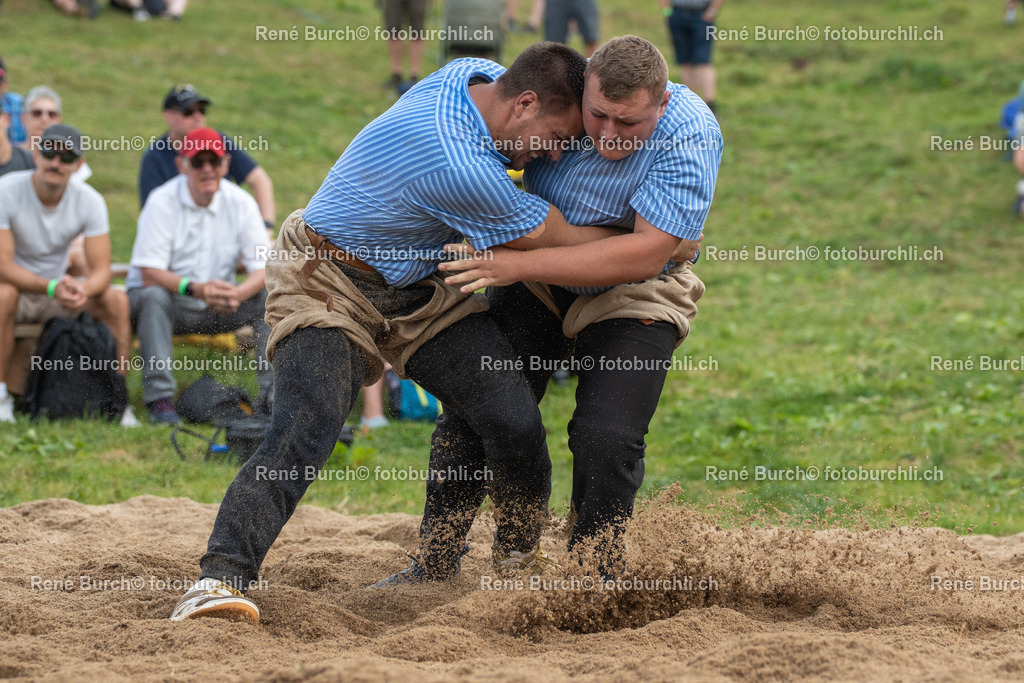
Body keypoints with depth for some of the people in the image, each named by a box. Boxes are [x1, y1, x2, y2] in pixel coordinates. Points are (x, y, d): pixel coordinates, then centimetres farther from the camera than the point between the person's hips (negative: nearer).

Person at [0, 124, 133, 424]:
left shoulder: (89, 201, -10)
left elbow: (101, 270, -14)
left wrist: (83, 290, -39)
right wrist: (52, 287, -42)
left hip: (56, 290, 4)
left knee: (116, 300, -21)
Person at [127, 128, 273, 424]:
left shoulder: (240, 203, -4)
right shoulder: (162, 202, -14)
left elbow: (263, 269, -8)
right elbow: (149, 274, -21)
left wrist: (237, 294, -32)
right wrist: (196, 288, -38)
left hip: (216, 309, 3)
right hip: (169, 303, -3)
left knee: (271, 297, -19)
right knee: (154, 296, -36)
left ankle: (273, 395, -18)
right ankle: (159, 397, -37)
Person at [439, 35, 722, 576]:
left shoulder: (690, 137, -29)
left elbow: (645, 249, -34)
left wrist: (520, 265, -38)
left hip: (633, 295, -3)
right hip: (536, 285, 3)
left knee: (606, 439, -19)